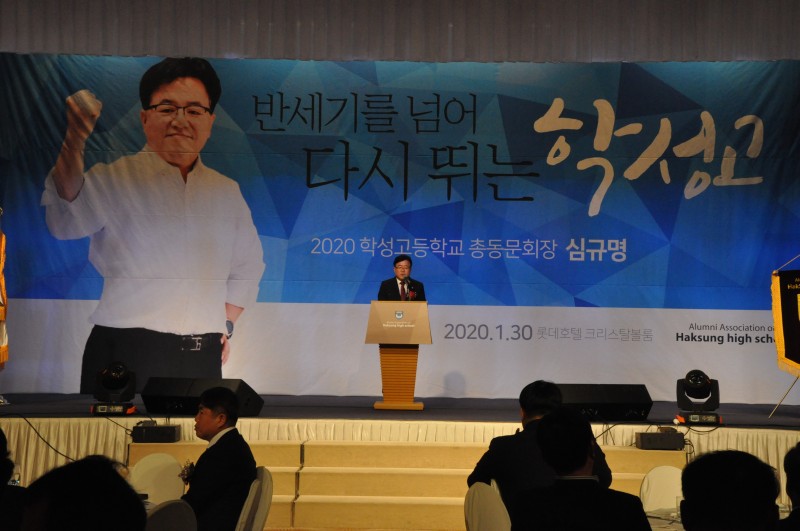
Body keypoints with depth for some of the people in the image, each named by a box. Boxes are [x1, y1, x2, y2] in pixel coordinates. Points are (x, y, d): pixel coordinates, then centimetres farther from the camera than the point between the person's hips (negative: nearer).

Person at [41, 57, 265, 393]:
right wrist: (75, 140, -34)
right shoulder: (114, 179, -1)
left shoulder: (227, 191, 14)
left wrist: (225, 325, 14)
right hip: (126, 355, -4)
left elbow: (247, 267, 25)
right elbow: (66, 220, -21)